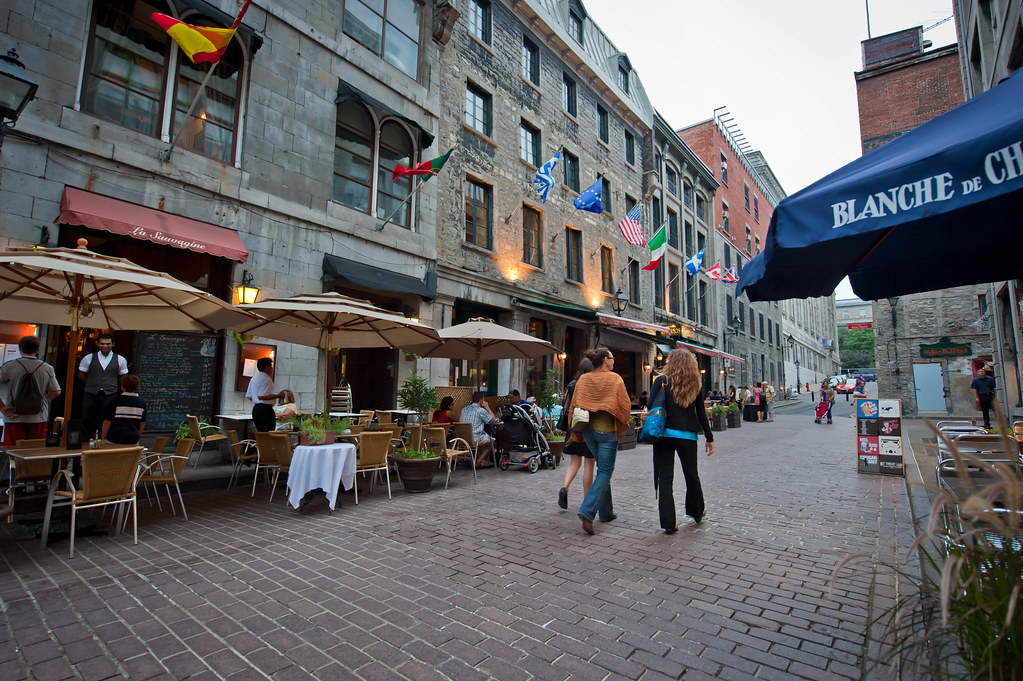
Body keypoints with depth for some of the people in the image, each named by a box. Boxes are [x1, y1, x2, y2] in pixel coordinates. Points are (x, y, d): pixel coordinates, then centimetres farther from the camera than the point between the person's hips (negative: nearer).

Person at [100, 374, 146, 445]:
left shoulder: (114, 401, -8)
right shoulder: (142, 402, 0)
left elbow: (107, 422, -6)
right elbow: (142, 423, 7)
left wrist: (103, 438, 8)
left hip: (114, 441, -2)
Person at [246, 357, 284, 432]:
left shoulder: (253, 379, 16)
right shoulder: (266, 379, -14)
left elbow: (248, 396, 20)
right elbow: (261, 396, -23)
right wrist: (278, 395, -17)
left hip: (255, 408, 10)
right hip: (265, 409, -10)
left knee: (260, 433, 15)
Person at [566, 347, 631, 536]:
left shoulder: (583, 379, 3)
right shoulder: (615, 379, -8)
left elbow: (574, 405, 2)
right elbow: (624, 405, -8)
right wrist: (621, 427, 8)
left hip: (589, 430, 5)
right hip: (607, 430, -5)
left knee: (603, 469, 19)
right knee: (605, 471, 1)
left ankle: (606, 513, 26)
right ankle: (587, 511, -13)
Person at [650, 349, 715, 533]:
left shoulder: (661, 381, -5)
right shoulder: (695, 384, 3)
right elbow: (701, 414, 5)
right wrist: (709, 438, 13)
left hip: (664, 435, -2)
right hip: (687, 436, 2)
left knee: (665, 479, 5)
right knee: (691, 475, 21)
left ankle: (669, 523, 5)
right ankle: (697, 512, 42)